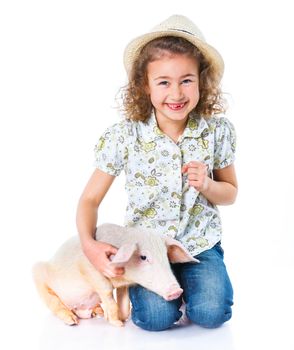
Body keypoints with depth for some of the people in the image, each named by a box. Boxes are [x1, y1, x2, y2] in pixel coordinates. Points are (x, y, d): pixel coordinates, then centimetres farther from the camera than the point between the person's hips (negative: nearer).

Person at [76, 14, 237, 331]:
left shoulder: (218, 130, -10)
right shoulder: (124, 136, -15)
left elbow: (230, 193, 6)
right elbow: (90, 199, -6)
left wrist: (207, 186, -18)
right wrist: (89, 245, -25)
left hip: (200, 243, 1)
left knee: (211, 313, -20)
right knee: (158, 316, -22)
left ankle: (187, 279, 12)